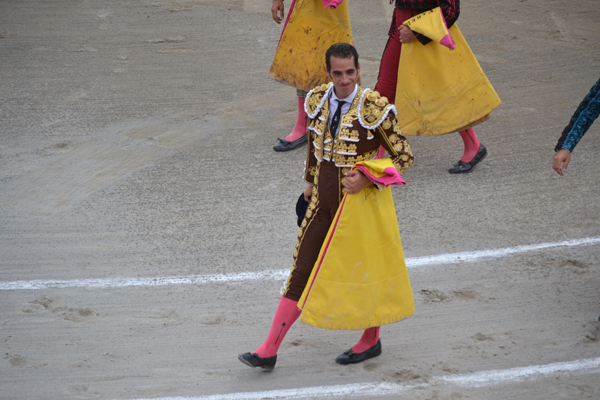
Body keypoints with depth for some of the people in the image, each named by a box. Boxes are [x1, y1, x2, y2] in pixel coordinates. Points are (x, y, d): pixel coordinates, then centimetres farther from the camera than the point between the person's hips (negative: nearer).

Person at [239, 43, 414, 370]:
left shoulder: (373, 108, -18)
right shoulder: (317, 100, -2)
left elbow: (404, 156, -13)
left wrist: (366, 180, -24)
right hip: (322, 203, 5)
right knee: (301, 272, 6)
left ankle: (371, 341, 36)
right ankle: (268, 351, 8)